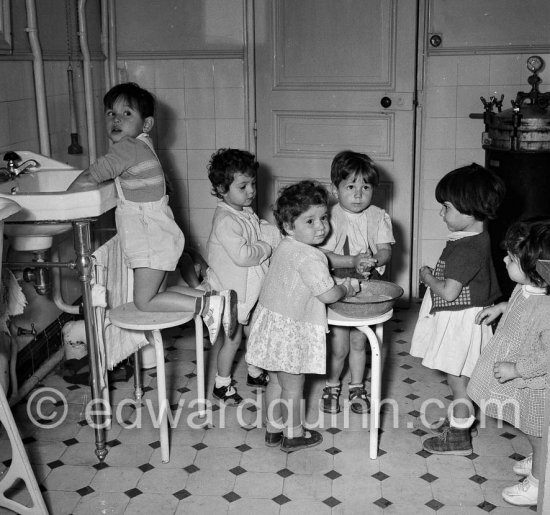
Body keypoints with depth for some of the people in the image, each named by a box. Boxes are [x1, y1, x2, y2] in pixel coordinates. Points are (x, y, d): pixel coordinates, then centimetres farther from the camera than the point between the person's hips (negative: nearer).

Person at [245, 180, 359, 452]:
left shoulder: (285, 247, 7)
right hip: (291, 330, -9)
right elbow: (328, 294, -25)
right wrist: (346, 289, -4)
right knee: (293, 386, 8)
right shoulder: (309, 258, -23)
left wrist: (339, 284, 13)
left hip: (271, 321, 9)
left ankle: (273, 430, 33)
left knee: (276, 381, 20)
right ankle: (293, 436, 23)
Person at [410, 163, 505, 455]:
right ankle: (458, 419, 40)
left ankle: (459, 438, 17)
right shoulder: (477, 236, 4)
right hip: (455, 318, 10)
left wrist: (427, 277, -13)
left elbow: (449, 292, -29)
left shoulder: (467, 248, -27)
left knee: (457, 380, 4)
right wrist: (435, 276, 9)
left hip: (460, 320, -10)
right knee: (459, 378, 23)